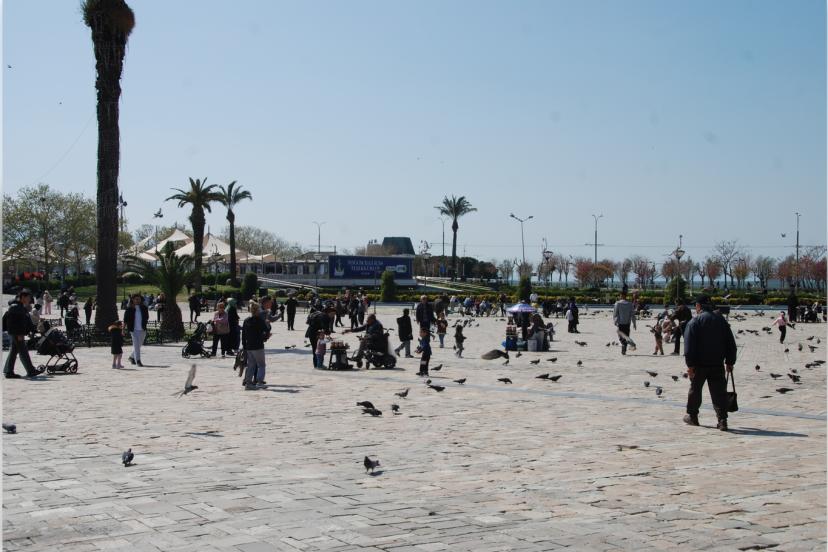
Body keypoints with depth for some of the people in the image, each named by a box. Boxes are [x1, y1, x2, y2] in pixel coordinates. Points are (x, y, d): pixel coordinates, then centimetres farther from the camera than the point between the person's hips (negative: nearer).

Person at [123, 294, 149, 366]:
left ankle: (132, 357, 33)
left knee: (139, 345, 13)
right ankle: (138, 360, -9)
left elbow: (147, 317, 20)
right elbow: (125, 320, -4)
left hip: (142, 330, 4)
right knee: (136, 345, -9)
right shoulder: (129, 309, -4)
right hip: (133, 330, -4)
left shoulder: (144, 308, 6)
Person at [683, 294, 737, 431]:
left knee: (695, 389, 13)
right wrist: (730, 362, 14)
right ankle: (722, 420, -6)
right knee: (719, 391, 2)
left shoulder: (694, 322, -8)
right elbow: (731, 343, 10)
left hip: (699, 364, -3)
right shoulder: (721, 320, 7)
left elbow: (689, 345, -14)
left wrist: (690, 365, -12)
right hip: (717, 364, 3)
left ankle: (692, 416, 25)